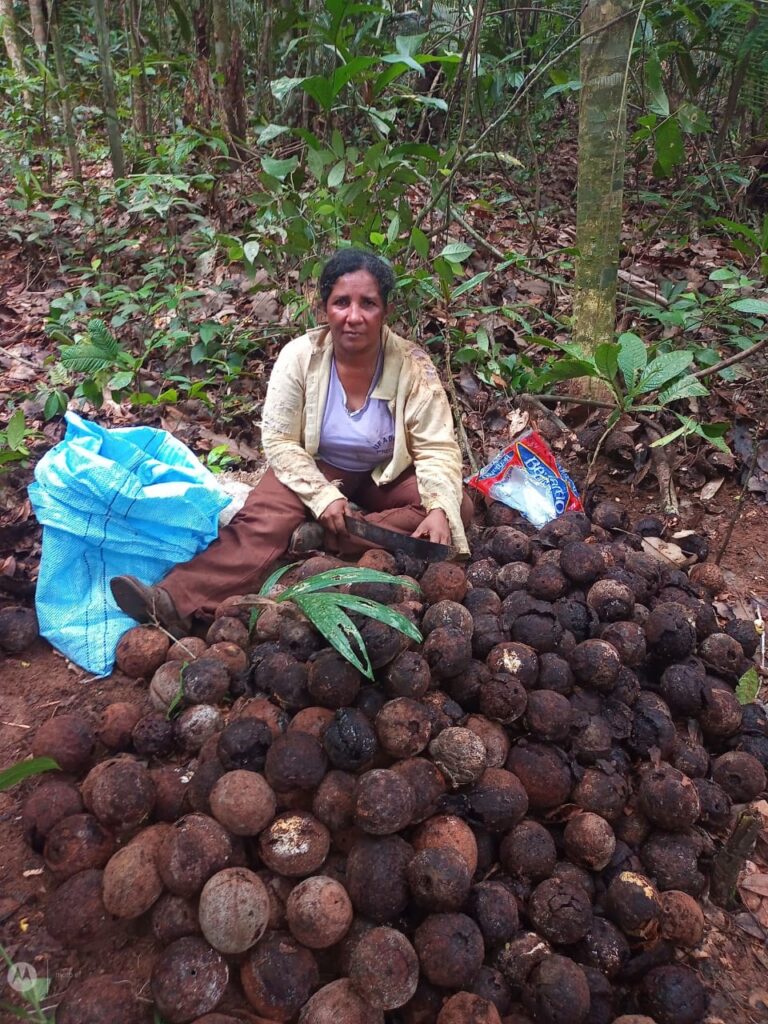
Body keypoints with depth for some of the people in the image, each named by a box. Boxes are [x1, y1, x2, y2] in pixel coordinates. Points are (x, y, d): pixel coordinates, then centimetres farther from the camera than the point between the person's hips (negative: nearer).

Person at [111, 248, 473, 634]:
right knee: (263, 519, -27)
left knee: (458, 508, -24)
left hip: (387, 476, 1)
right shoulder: (300, 356, -18)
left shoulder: (412, 364, -19)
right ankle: (174, 602, -42)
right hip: (314, 469, -1)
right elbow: (279, 441, -14)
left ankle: (322, 539, -28)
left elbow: (437, 448, -17)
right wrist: (323, 496, -26)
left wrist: (439, 509, -35)